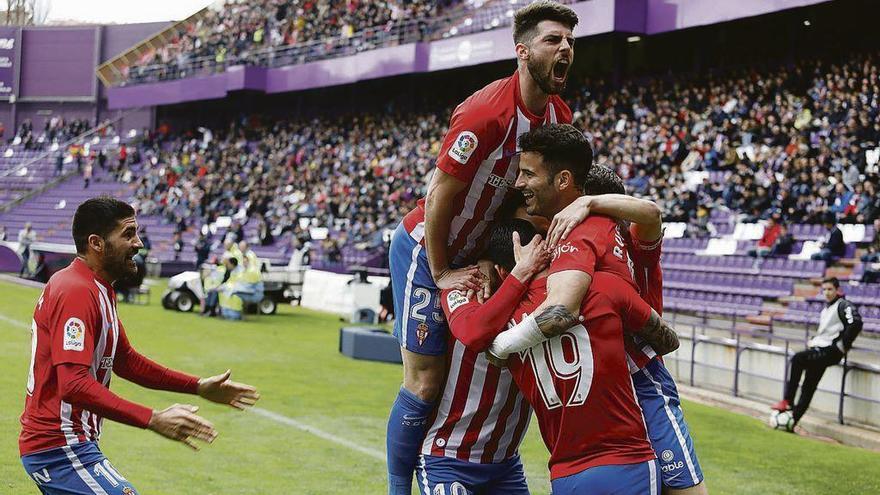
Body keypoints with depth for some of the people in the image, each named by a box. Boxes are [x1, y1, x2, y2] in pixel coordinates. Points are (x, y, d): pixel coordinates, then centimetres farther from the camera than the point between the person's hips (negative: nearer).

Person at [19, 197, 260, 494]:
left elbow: (125, 361, 22)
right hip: (62, 449, -11)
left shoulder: (99, 291, 14)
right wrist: (153, 420, -33)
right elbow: (74, 385, -29)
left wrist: (199, 387, 17)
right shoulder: (77, 293, -19)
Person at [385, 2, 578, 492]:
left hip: (473, 256, 8)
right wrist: (440, 273, -15)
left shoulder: (559, 117, -2)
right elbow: (439, 197, -22)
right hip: (426, 252, -8)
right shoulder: (487, 113, -27)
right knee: (426, 382, -7)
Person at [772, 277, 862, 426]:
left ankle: (787, 401, -26)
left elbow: (856, 324, -21)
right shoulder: (826, 309, 23)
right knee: (808, 387, 3)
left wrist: (844, 345, -17)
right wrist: (813, 340, 20)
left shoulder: (843, 306, -5)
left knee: (797, 359, -27)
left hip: (832, 351, -9)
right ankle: (792, 420, 1)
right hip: (819, 349, 9)